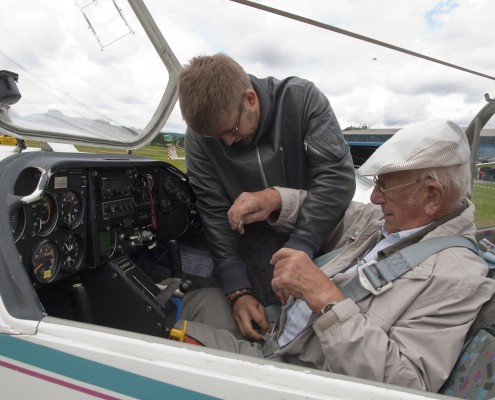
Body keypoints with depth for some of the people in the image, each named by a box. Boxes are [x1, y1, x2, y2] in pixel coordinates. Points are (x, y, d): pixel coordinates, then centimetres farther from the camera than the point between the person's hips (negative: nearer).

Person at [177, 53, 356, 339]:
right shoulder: (200, 134, -12)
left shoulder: (302, 99, -17)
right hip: (259, 236, 0)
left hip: (318, 226, 1)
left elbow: (338, 175, -23)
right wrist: (238, 292, -16)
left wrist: (298, 249, -31)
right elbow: (215, 214, -11)